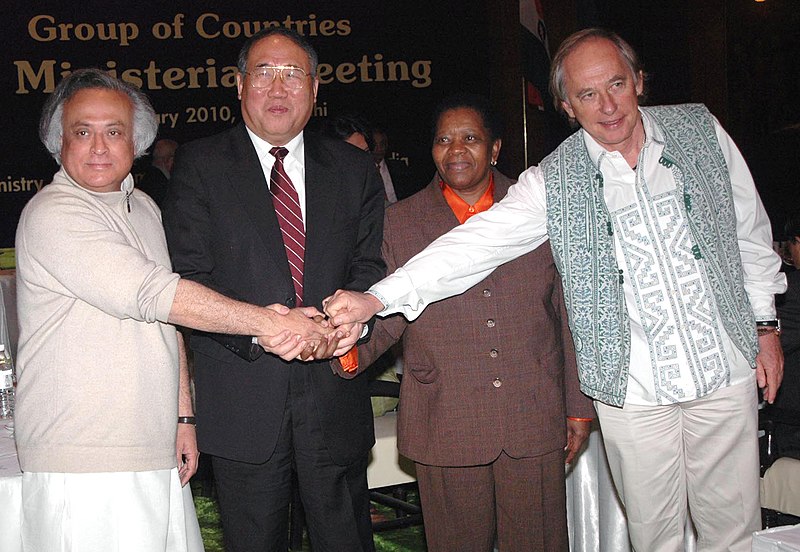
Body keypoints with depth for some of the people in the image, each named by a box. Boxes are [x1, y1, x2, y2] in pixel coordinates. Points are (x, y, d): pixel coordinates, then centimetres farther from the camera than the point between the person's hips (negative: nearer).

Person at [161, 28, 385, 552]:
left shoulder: (354, 169, 10)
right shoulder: (200, 165, 1)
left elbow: (370, 263, 7)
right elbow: (188, 278, -6)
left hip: (335, 393, 2)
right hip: (243, 402, -2)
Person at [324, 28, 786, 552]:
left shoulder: (700, 129, 1)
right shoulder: (555, 182, -6)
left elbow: (750, 232, 10)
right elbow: (474, 244, -12)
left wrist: (766, 324, 10)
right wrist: (378, 298, -22)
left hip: (726, 370, 2)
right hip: (634, 388, -2)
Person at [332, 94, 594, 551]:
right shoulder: (401, 223, 4)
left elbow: (569, 312, 8)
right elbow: (386, 315, 0)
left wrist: (580, 406, 8)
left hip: (535, 422, 1)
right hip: (447, 427, 0)